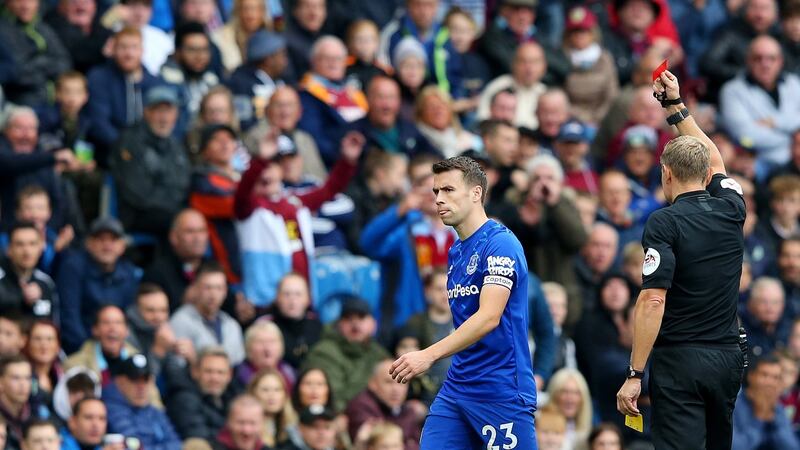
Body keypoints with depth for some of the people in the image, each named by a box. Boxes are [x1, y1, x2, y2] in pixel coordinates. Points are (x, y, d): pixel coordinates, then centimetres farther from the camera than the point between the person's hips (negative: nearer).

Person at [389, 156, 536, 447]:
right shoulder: (455, 252, 15)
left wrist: (429, 355, -30)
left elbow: (489, 317, -23)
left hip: (502, 393, -8)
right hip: (456, 388, 8)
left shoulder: (500, 243, -13)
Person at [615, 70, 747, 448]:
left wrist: (634, 375, -16)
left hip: (680, 360, -6)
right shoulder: (730, 212, 6)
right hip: (729, 357, 6)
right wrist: (676, 105, 34)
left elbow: (652, 301, -18)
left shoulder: (664, 223, -10)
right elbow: (714, 161, 29)